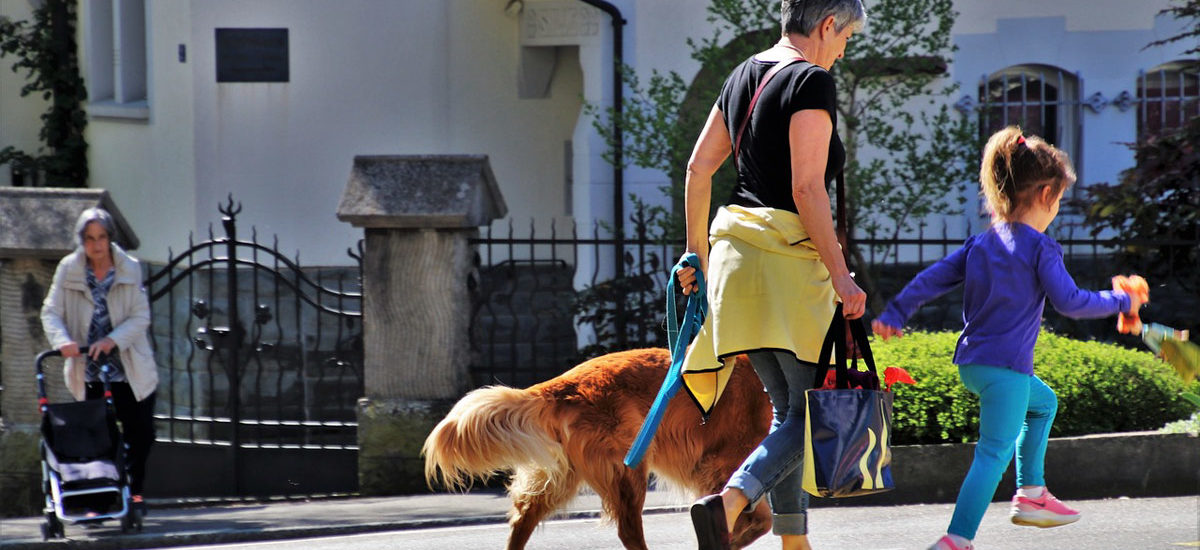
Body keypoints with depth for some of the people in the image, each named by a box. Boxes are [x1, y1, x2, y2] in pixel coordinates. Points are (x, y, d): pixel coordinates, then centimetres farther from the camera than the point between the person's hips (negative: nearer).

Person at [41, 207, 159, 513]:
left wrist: (113, 340, -22)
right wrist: (62, 340, -25)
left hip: (130, 370, 0)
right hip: (88, 372, 0)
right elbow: (51, 312, -5)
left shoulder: (130, 269, -2)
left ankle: (134, 491, 22)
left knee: (141, 435, 3)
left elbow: (141, 317, -5)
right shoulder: (68, 270, -2)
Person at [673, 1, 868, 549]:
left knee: (788, 407, 14)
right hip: (788, 255, -8)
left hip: (734, 243, 8)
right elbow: (806, 189, -17)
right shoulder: (812, 81, -11)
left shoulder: (745, 74, 14)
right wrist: (841, 277, -15)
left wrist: (698, 253, 24)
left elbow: (699, 166, 17)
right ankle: (728, 503, -25)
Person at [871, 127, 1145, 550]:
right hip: (1006, 366, -9)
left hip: (971, 363, 9)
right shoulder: (1040, 248, -10)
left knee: (1043, 402, 31)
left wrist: (895, 313, 13)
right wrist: (1121, 302, -1)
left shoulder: (981, 244, 11)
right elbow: (1069, 302, -13)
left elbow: (933, 278, 10)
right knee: (995, 451, -10)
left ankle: (1031, 493, 28)